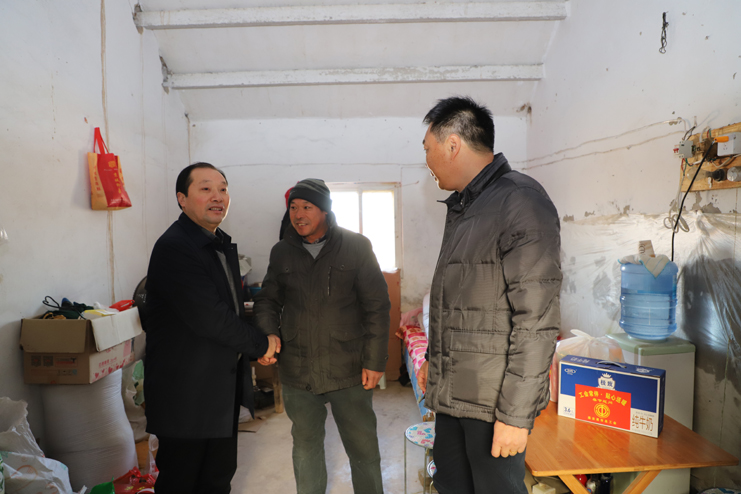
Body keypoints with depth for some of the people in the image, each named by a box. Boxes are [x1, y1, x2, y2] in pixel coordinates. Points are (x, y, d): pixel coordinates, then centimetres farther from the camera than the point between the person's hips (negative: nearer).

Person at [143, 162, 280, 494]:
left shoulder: (223, 244, 10)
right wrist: (262, 345, -12)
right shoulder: (174, 247, -20)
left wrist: (256, 345, 0)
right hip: (185, 393, -8)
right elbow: (210, 318, -26)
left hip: (224, 387, 9)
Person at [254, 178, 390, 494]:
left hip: (349, 371, -2)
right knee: (306, 448, 18)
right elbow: (268, 300, 14)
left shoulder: (356, 247, -4)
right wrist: (268, 335, -6)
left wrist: (375, 361, -7)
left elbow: (377, 306, -4)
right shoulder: (281, 252, 5)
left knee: (363, 448, 10)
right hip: (297, 371, 3)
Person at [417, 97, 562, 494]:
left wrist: (515, 413, -19)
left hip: (492, 400, -8)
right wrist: (433, 357, 21)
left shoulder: (520, 202, -16)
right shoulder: (460, 207, 13)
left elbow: (536, 321, -21)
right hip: (452, 391, 8)